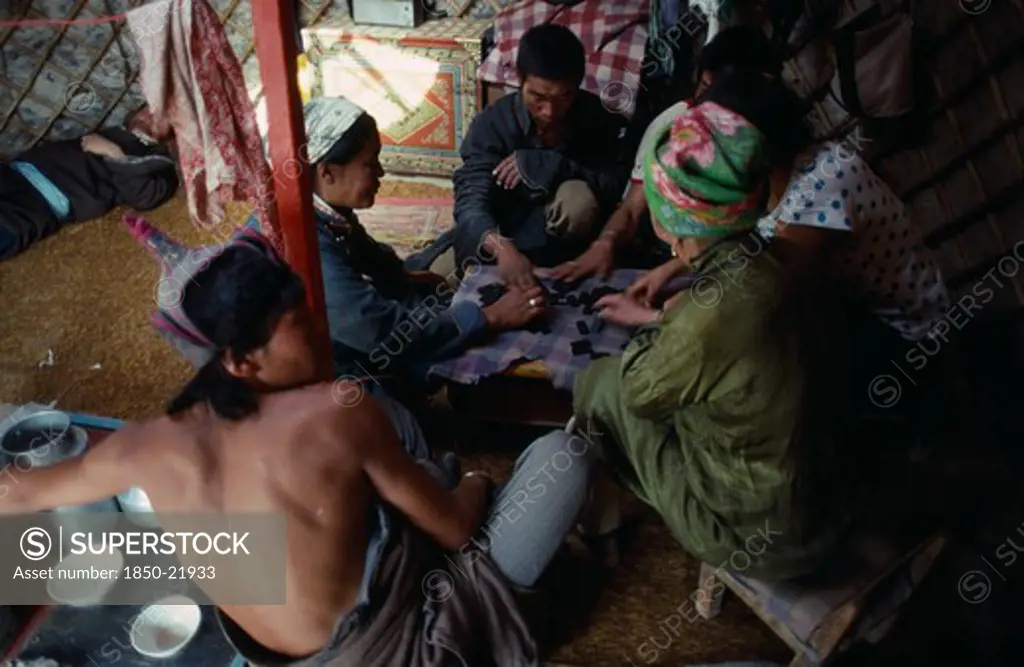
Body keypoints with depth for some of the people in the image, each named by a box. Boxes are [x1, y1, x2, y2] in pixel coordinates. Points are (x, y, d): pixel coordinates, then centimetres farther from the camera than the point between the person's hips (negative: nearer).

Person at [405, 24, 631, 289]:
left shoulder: (598, 117, -17)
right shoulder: (494, 121, -21)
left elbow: (619, 185, -25)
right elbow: (472, 200, -32)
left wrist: (545, 165, -33)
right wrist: (501, 247, -55)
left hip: (557, 235, 0)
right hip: (500, 229, 1)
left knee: (579, 198, -34)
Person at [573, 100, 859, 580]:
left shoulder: (714, 313, -33)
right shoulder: (783, 266, -10)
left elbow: (640, 391, -12)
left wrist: (649, 332, 5)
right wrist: (656, 319, 24)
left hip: (758, 538, -7)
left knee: (603, 384, 1)